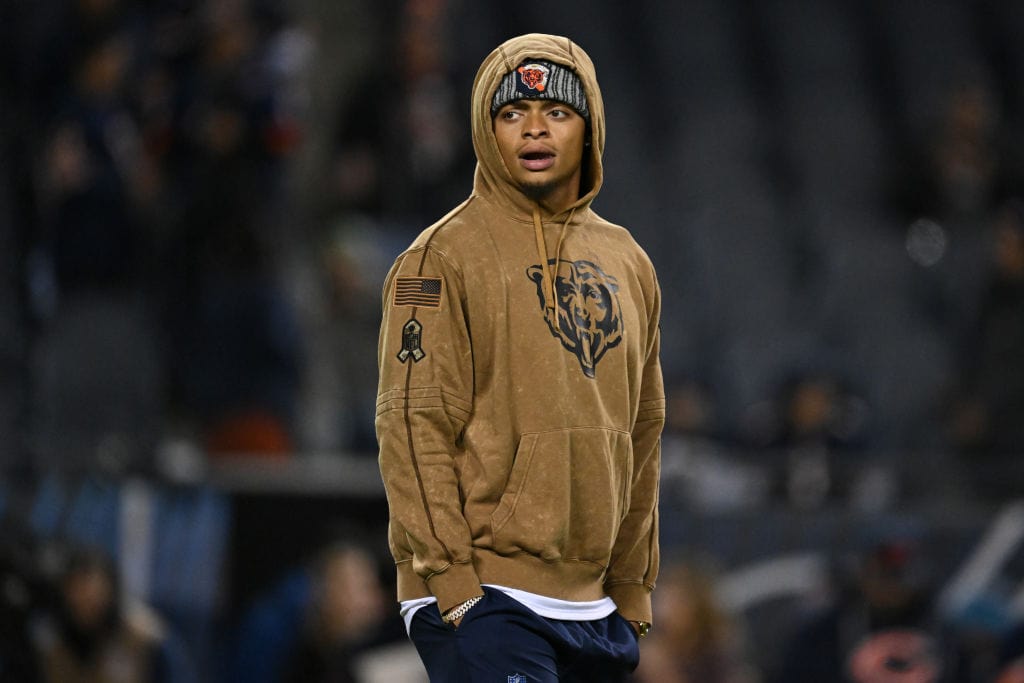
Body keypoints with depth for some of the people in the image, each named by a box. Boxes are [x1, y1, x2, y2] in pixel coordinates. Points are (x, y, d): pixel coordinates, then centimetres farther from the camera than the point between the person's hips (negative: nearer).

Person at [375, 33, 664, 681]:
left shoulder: (626, 263, 15)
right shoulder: (445, 256, -4)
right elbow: (413, 427, -10)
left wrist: (634, 586, 14)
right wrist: (451, 577, -16)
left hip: (596, 613, 6)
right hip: (486, 604, -6)